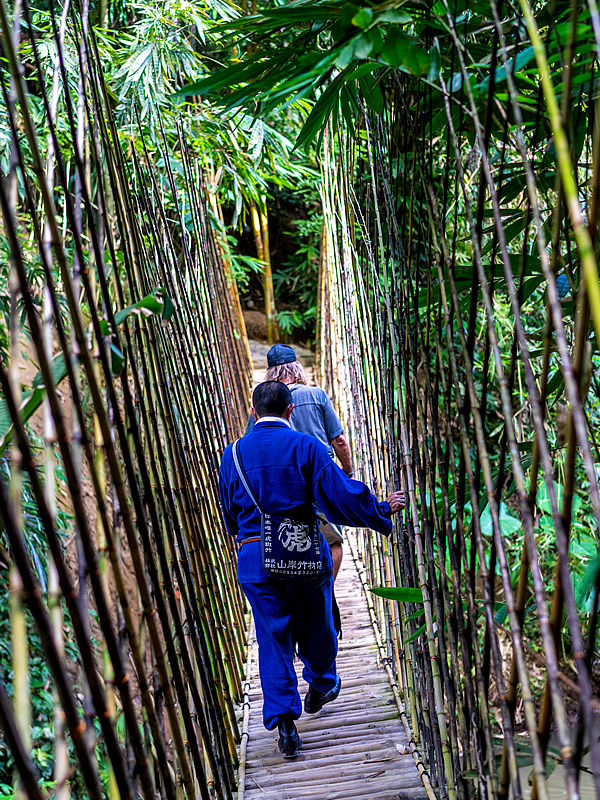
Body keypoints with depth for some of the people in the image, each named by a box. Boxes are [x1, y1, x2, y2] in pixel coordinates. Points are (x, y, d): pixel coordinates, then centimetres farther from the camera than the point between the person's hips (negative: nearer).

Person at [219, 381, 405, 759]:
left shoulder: (233, 454, 3)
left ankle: (284, 720, 7)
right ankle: (321, 685, 43)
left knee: (273, 637, 9)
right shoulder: (305, 446, -8)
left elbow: (230, 515, 13)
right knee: (315, 625, 20)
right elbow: (342, 495, -11)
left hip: (255, 557, 2)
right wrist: (383, 510, 3)